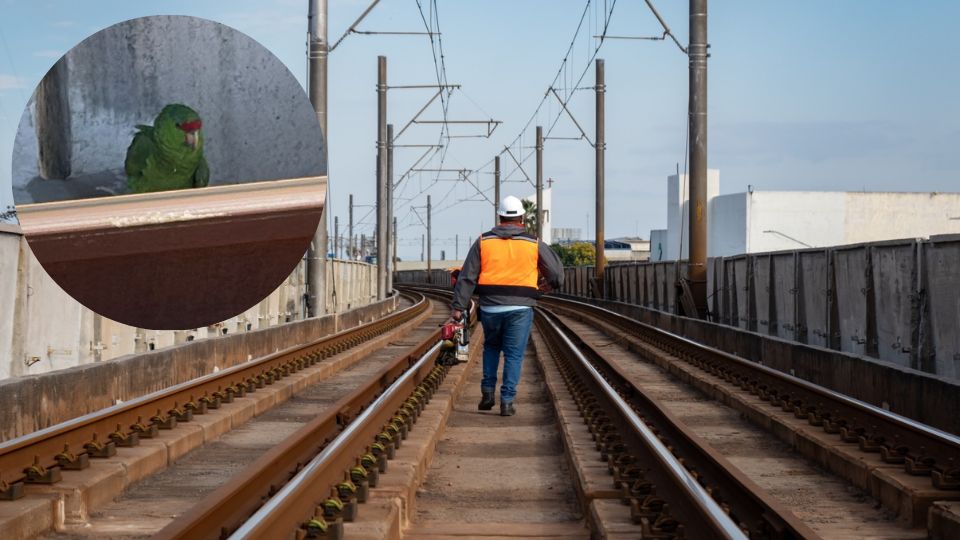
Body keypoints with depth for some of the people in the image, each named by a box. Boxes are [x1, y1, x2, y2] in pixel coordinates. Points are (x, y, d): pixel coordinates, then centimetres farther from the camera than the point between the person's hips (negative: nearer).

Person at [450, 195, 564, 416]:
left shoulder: (483, 242, 5)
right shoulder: (534, 244, 3)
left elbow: (467, 277, 0)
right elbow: (556, 271, 11)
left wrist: (458, 306, -1)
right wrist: (550, 283, 32)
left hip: (490, 308, 2)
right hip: (520, 308, -2)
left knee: (491, 347, 23)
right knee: (513, 355, 4)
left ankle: (487, 393, 16)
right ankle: (507, 402, -2)